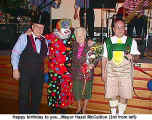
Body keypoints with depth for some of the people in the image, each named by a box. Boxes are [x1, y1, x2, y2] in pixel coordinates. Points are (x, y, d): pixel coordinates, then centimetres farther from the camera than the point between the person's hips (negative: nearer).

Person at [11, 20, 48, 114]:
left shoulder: (44, 40, 7)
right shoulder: (24, 37, -5)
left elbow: (47, 54, 16)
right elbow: (15, 53, -6)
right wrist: (15, 69, -9)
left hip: (39, 73, 4)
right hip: (25, 72, -4)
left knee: (37, 95, 12)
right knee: (24, 95, 5)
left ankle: (34, 112, 30)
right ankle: (23, 113, 23)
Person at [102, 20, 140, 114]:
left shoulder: (131, 42, 6)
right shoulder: (108, 42, 8)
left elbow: (136, 54, 8)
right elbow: (104, 58, 11)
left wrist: (132, 56, -15)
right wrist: (103, 72, 6)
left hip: (125, 72, 0)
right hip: (111, 72, 1)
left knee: (124, 95, 3)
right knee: (112, 95, 5)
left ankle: (121, 114, 23)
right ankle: (113, 114, 24)